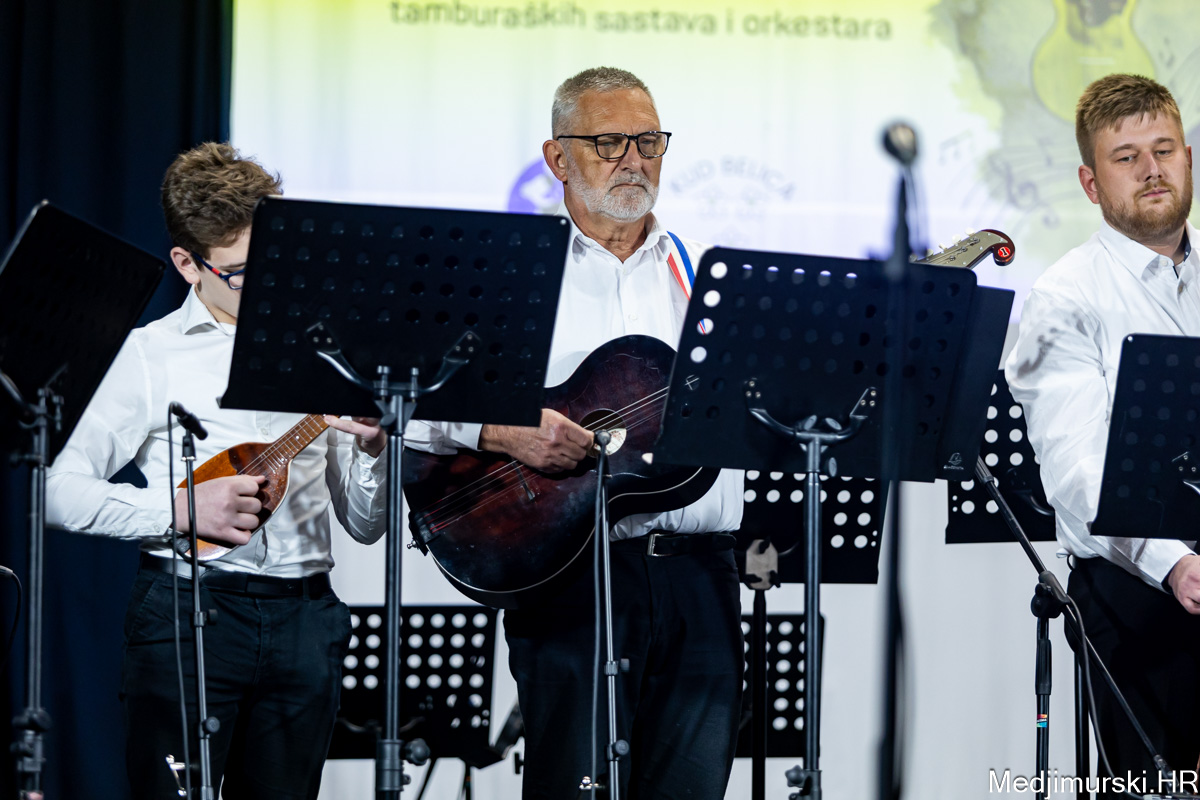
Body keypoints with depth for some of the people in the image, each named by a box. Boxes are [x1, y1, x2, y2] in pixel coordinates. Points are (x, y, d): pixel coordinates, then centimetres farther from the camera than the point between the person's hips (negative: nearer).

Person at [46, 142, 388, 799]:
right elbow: (60, 491, -3)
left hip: (302, 615, 3)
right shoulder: (149, 355, 2)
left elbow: (364, 526, 15)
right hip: (187, 610, -3)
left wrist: (372, 449, -5)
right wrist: (181, 509, -13)